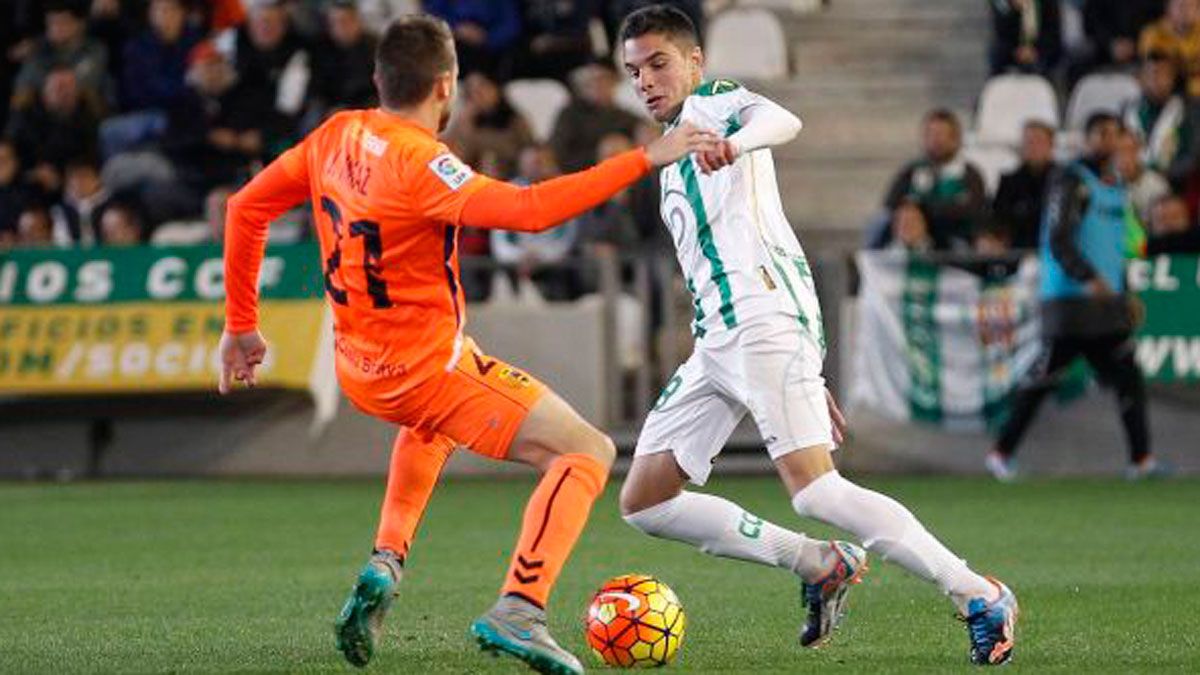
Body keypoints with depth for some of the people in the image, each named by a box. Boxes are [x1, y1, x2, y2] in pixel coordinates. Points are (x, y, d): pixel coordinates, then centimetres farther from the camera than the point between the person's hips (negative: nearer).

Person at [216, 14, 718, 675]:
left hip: (358, 366, 9)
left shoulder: (336, 136, 2)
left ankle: (386, 564, 24)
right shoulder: (419, 162, -23)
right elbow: (528, 209, -34)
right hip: (427, 365, -9)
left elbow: (246, 207, 10)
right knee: (586, 452, -8)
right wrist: (645, 158, -32)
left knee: (431, 424, 42)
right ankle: (517, 612, -23)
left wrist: (240, 323, 19)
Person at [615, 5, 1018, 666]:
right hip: (717, 339, 10)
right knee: (643, 504, 4)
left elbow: (782, 120, -20)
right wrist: (806, 373, 30)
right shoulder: (673, 154, 31)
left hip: (762, 318, -10)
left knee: (814, 491, -21)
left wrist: (737, 140, -45)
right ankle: (820, 564, 6)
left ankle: (981, 598, -14)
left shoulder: (714, 102, 5)